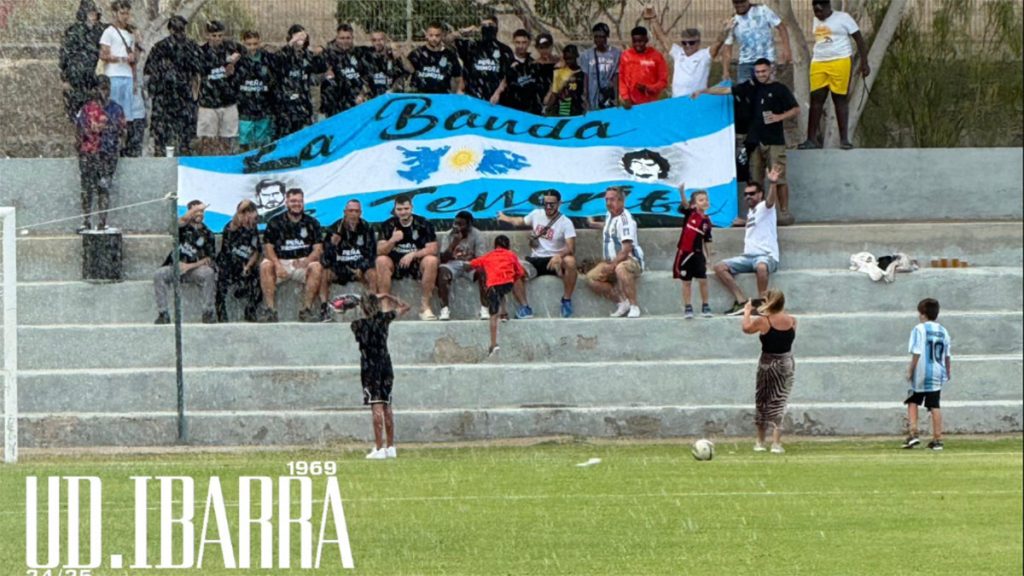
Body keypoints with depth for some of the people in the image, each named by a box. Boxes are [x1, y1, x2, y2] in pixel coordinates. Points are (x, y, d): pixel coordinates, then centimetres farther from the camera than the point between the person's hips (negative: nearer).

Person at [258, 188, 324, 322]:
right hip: (281, 261, 0)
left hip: (303, 262, 0)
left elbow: (318, 249, 1)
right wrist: (278, 265, -22)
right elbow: (268, 248, -3)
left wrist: (306, 261, -21)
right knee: (265, 266, -31)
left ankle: (306, 309, -26)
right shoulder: (275, 222, 6)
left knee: (316, 267, -31)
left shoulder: (311, 223, 9)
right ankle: (270, 310, -32)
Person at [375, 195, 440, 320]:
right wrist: (392, 241, -26)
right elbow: (380, 251, -7)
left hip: (417, 263, -1)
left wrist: (412, 255, -23)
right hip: (396, 265, 1)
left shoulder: (423, 224, -4)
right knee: (381, 261, -29)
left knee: (431, 261, -31)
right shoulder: (388, 225, 0)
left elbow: (432, 249, -10)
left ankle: (425, 306, -26)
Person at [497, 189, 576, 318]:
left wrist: (559, 256, -40)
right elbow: (521, 221, 32)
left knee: (570, 261, -37)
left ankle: (566, 300, -19)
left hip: (555, 260, -3)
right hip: (535, 261, 4)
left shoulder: (566, 222, -7)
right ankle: (525, 308, -19)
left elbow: (571, 249, -19)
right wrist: (505, 218, 45)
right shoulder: (536, 214, 8)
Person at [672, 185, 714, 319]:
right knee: (686, 282, 4)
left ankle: (705, 306, 9)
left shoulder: (706, 221, 2)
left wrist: (708, 257, 7)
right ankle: (687, 308, 10)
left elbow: (707, 241, 8)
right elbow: (684, 203, -26)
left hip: (698, 253, 2)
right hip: (685, 252, -2)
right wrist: (682, 192, -46)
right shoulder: (689, 213, -5)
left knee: (703, 280, -2)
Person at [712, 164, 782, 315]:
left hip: (766, 256, -9)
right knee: (720, 267, -8)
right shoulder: (750, 212, 22)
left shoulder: (764, 207, -3)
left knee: (761, 267, -43)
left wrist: (772, 183, -45)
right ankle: (742, 302, -15)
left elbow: (770, 201, -28)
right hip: (748, 256, 9)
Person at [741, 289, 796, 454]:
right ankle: (776, 443, -8)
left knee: (762, 403, 14)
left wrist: (748, 312, 14)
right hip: (787, 364, 2)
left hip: (768, 364, -2)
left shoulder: (763, 321, -15)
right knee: (779, 403, 3)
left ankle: (760, 442, 21)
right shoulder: (792, 321, -4)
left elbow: (746, 328, -2)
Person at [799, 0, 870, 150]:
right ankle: (812, 138, -2)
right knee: (816, 99, -2)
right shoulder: (817, 21, 15)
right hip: (819, 64, 5)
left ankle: (844, 139, 0)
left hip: (840, 62, -5)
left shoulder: (843, 18, -2)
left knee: (840, 99, -3)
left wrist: (864, 63, -6)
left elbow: (859, 40, -1)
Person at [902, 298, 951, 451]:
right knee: (935, 406, 6)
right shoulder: (943, 331, 7)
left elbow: (916, 353, -15)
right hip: (937, 374, 4)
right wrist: (948, 371, 25)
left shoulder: (919, 329, -9)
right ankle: (937, 439, 3)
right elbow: (946, 355, 12)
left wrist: (910, 370, -7)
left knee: (913, 402, 13)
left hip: (921, 373, -4)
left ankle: (913, 433, 0)